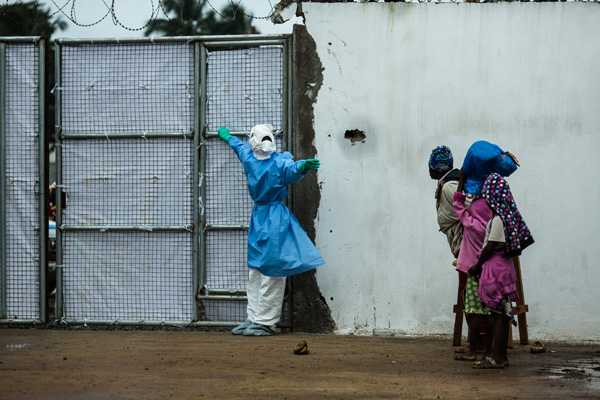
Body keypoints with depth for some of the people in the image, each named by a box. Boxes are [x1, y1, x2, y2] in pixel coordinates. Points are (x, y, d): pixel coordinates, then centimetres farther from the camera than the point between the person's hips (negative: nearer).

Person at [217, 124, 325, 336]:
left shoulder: (280, 162, -12)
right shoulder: (249, 157, 6)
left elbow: (292, 169, -32)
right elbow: (239, 146, 28)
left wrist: (304, 166, -55)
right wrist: (227, 137, 48)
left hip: (275, 221, -7)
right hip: (259, 218, 7)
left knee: (271, 273, -7)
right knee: (255, 271, 9)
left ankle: (265, 322, -5)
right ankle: (254, 318, 14)